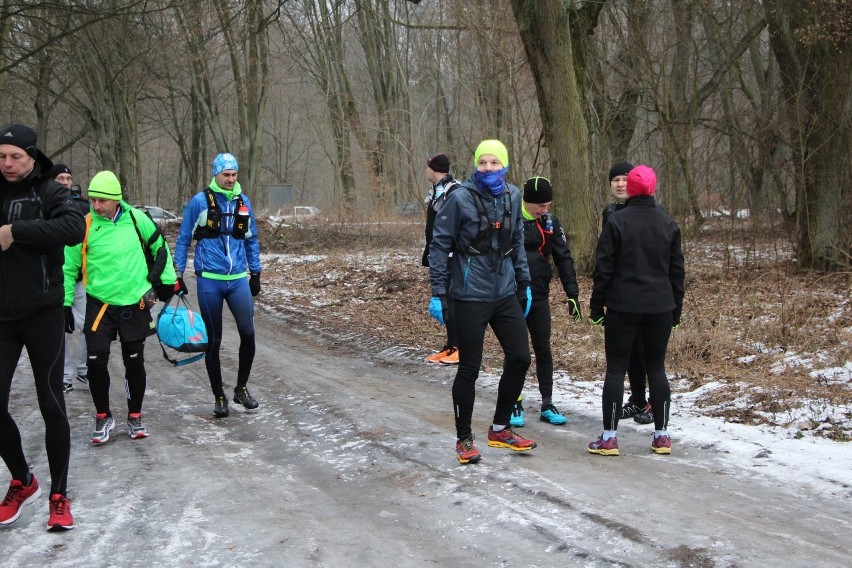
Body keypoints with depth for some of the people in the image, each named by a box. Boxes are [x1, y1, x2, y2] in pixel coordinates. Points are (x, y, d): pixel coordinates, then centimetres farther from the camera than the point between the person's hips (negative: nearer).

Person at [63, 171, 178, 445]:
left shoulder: (137, 219, -5)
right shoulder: (84, 226, -9)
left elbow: (159, 246, 12)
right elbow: (69, 268, 0)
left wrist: (166, 279, 12)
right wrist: (65, 304, -2)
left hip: (136, 304, 1)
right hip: (100, 305, -1)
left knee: (135, 362, 8)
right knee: (96, 362, -6)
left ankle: (135, 417, 25)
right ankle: (103, 416, 15)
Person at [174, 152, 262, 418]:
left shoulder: (243, 202, 8)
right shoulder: (200, 201, -3)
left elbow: (252, 239, 17)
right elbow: (183, 239, 2)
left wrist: (256, 273, 16)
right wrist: (177, 274, -1)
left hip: (239, 279, 3)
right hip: (209, 281, -2)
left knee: (248, 333, -6)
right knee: (213, 340, 5)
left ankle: (241, 388, 15)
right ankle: (219, 397, 16)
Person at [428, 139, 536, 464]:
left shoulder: (512, 197, 5)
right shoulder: (460, 198, -11)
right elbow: (439, 245, -9)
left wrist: (524, 283, 14)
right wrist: (438, 293, -12)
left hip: (505, 294, 6)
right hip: (470, 297, -6)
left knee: (520, 358, 8)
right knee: (469, 368, 1)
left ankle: (500, 429, 25)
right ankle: (464, 439, 17)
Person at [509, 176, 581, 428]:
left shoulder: (550, 221, 3)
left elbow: (563, 257, 5)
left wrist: (572, 294, 1)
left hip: (539, 296, 3)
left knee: (543, 350, 7)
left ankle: (547, 406, 17)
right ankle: (515, 406, 15)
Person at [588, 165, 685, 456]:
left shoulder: (616, 221, -6)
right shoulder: (668, 224, 6)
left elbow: (603, 267, -6)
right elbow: (676, 270, 11)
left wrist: (596, 305, 1)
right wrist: (676, 307, 18)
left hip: (623, 308, -3)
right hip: (660, 308, 4)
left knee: (616, 369, 1)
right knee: (656, 368, 12)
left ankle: (609, 437, 1)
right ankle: (662, 435, 15)